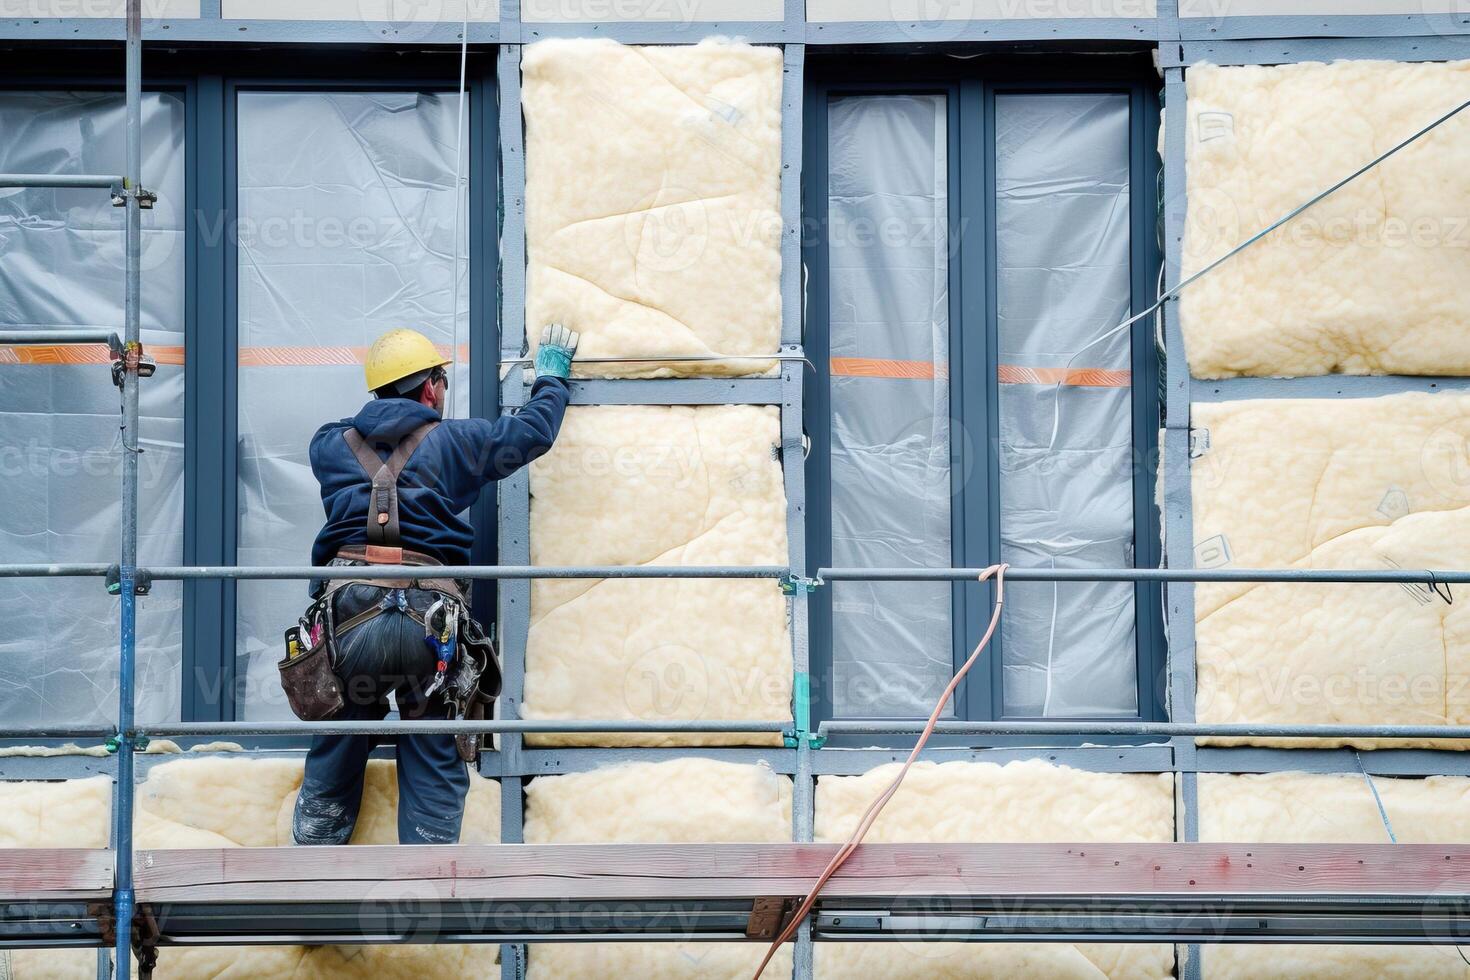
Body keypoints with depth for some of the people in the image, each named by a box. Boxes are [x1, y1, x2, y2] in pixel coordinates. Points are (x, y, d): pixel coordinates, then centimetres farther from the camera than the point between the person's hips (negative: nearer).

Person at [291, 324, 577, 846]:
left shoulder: (331, 445, 18)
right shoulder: (453, 441, 10)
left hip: (347, 613, 2)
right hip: (427, 620, -2)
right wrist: (551, 375, 38)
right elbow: (534, 430, 18)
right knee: (433, 773, 7)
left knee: (333, 764, 12)